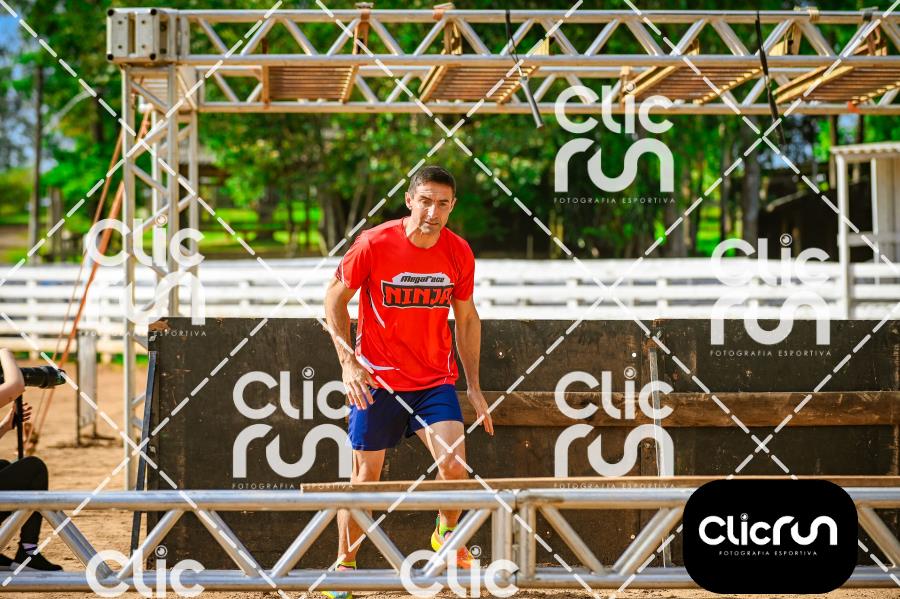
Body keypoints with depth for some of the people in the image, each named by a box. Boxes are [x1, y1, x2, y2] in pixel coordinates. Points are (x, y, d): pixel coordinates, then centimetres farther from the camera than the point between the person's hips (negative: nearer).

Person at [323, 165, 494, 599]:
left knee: (454, 464, -16)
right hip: (377, 379, -2)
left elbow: (467, 319, 10)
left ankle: (446, 533, 14)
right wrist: (348, 361, -10)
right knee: (365, 475, 4)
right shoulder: (374, 244, -13)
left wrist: (473, 386, 8)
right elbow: (335, 298, -1)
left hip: (436, 380, 2)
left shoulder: (459, 254, -3)